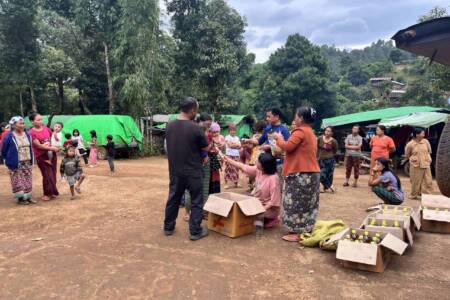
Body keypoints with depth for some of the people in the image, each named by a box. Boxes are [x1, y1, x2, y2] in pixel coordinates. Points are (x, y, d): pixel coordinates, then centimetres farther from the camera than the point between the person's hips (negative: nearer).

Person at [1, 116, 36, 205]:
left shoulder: (27, 134, 4)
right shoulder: (9, 137, -13)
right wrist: (9, 160, 3)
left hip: (27, 163, 5)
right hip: (16, 164, -5)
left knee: (28, 181, 9)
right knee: (18, 181, 0)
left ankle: (28, 197, 18)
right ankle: (20, 198, 10)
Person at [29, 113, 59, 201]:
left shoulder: (46, 128, 5)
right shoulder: (32, 132, -10)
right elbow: (38, 145, -15)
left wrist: (56, 148, 0)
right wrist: (52, 148, -16)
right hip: (41, 156, -5)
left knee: (53, 174, 9)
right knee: (47, 175, -3)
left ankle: (52, 192, 23)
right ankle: (47, 194, 12)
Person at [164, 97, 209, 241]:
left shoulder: (170, 126, 0)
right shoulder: (195, 128, -17)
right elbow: (206, 148, -8)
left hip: (175, 171, 6)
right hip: (193, 171, -5)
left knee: (173, 198, 18)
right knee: (196, 201, 7)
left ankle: (168, 227, 29)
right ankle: (195, 231, 12)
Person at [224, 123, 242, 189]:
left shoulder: (237, 138, 14)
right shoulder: (227, 137, -1)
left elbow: (239, 146, 4)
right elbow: (230, 145, -13)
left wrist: (233, 144, -10)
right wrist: (236, 144, -3)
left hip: (236, 155, 5)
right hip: (229, 155, -5)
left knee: (236, 169, 7)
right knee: (228, 169, -6)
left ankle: (236, 183, 13)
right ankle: (227, 183, -4)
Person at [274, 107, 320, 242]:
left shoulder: (300, 131, -15)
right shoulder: (311, 133, 18)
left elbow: (288, 146, -20)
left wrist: (279, 138, -2)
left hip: (301, 173, -10)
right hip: (311, 172, 10)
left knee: (297, 203, -4)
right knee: (306, 203, 14)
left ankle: (298, 233, 1)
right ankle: (306, 230, 22)